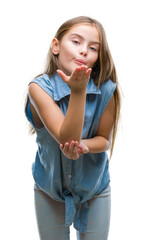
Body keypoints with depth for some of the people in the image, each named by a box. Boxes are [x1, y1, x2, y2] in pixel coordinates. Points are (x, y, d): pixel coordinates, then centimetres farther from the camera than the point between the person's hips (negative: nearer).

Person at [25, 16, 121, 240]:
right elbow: (66, 137, -32)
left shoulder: (106, 90, -19)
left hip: (95, 187, 1)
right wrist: (78, 92, -42)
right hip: (50, 187, 0)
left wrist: (83, 145, -29)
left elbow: (105, 139, -7)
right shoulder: (39, 87, -23)